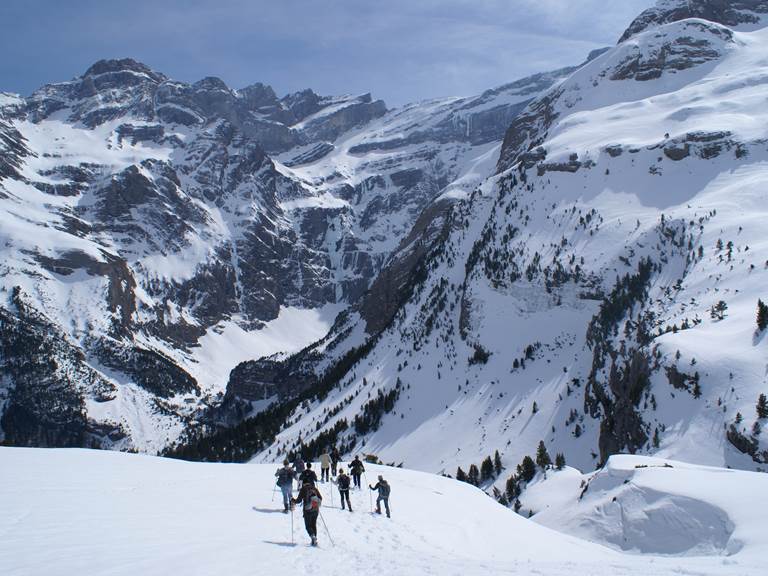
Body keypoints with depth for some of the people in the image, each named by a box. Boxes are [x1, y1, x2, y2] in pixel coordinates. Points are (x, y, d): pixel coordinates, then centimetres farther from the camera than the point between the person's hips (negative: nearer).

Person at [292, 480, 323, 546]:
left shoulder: (303, 489, -4)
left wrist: (293, 501, 13)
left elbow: (299, 500, -6)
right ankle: (314, 540, 15)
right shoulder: (314, 489, 7)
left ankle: (313, 536, -21)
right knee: (314, 525, 17)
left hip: (307, 511, -4)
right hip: (316, 510, 4)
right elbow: (320, 498, 11)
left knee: (308, 526, 4)